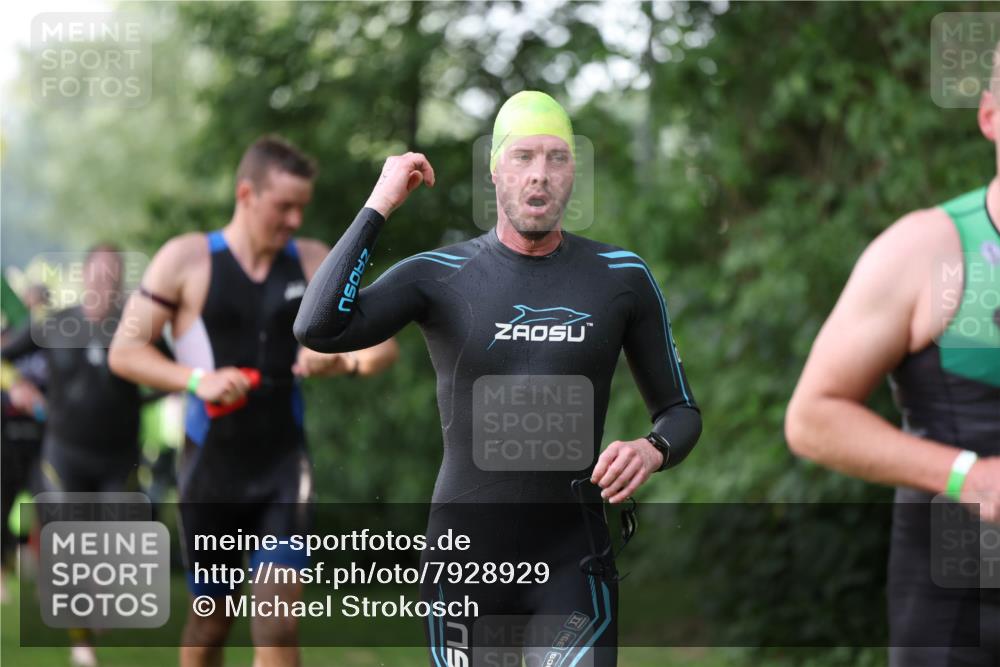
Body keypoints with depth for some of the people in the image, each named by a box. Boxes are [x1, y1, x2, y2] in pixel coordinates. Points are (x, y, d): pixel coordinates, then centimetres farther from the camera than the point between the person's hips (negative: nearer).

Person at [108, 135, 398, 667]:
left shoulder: (314, 262, 3)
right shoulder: (187, 259, -5)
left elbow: (382, 343, 6)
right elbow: (125, 350, -5)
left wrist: (343, 359, -18)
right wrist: (196, 379, -22)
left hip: (284, 463, 1)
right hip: (212, 465, -1)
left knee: (278, 624, -10)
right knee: (210, 619, 11)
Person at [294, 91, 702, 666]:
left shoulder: (621, 278, -1)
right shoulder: (438, 276, -3)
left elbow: (682, 411, 8)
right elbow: (319, 330, -20)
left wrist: (651, 451, -16)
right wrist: (380, 205, -15)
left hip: (572, 561, 0)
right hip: (465, 555, 1)